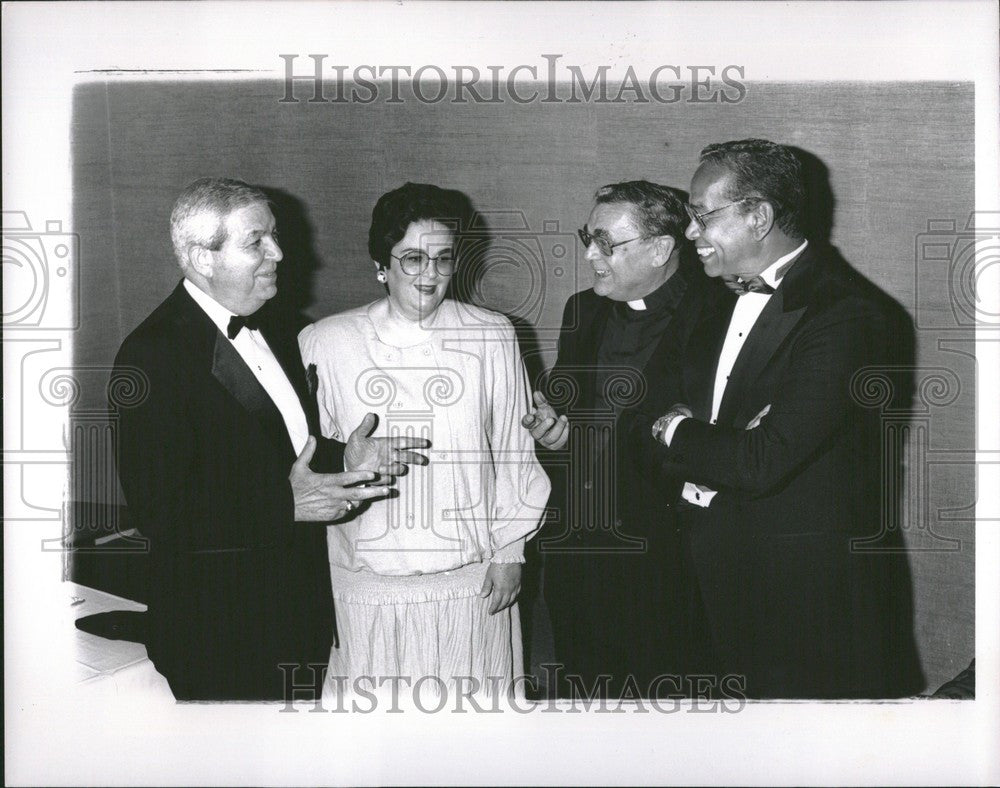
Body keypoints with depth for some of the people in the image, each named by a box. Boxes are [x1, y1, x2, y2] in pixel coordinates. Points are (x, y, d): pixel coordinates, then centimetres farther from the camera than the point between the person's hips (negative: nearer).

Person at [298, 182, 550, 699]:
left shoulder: (491, 337, 1)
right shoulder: (323, 343, -1)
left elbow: (514, 448, 5)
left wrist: (510, 551, 6)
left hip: (470, 578, 1)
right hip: (366, 583, 0)